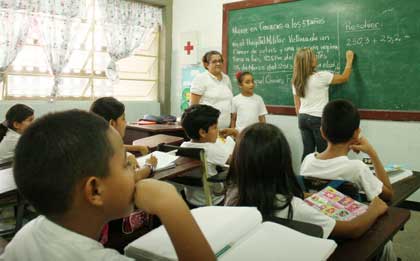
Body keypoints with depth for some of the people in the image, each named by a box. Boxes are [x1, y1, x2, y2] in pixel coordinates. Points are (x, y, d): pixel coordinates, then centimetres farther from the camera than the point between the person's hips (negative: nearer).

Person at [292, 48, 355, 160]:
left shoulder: (296, 81, 3)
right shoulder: (321, 76, -13)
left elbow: (297, 106, 8)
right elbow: (344, 78, 0)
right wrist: (349, 59, 12)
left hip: (303, 118, 6)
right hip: (318, 119, -6)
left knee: (307, 152, 11)